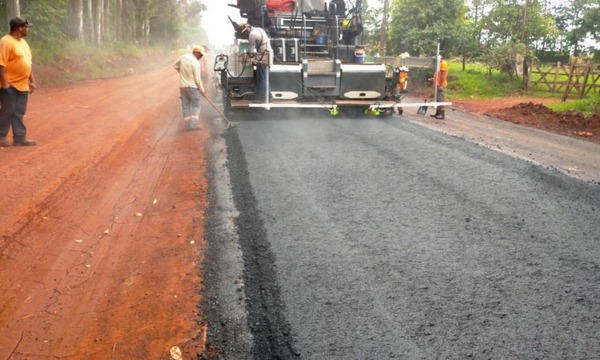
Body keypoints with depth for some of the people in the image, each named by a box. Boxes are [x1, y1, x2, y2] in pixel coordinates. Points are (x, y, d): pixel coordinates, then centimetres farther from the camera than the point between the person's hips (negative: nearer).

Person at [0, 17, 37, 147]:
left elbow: (27, 63, 19)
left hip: (22, 85, 8)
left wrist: (32, 81, 17)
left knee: (19, 113, 10)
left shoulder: (23, 42, 13)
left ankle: (19, 137, 15)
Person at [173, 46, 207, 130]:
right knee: (196, 105, 2)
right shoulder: (196, 63, -16)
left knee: (185, 105, 8)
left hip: (183, 86, 6)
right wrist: (202, 90, -5)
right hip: (193, 86, -6)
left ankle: (187, 124, 7)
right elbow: (197, 79, -15)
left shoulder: (183, 57, 2)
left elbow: (175, 65, 17)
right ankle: (194, 123, -10)